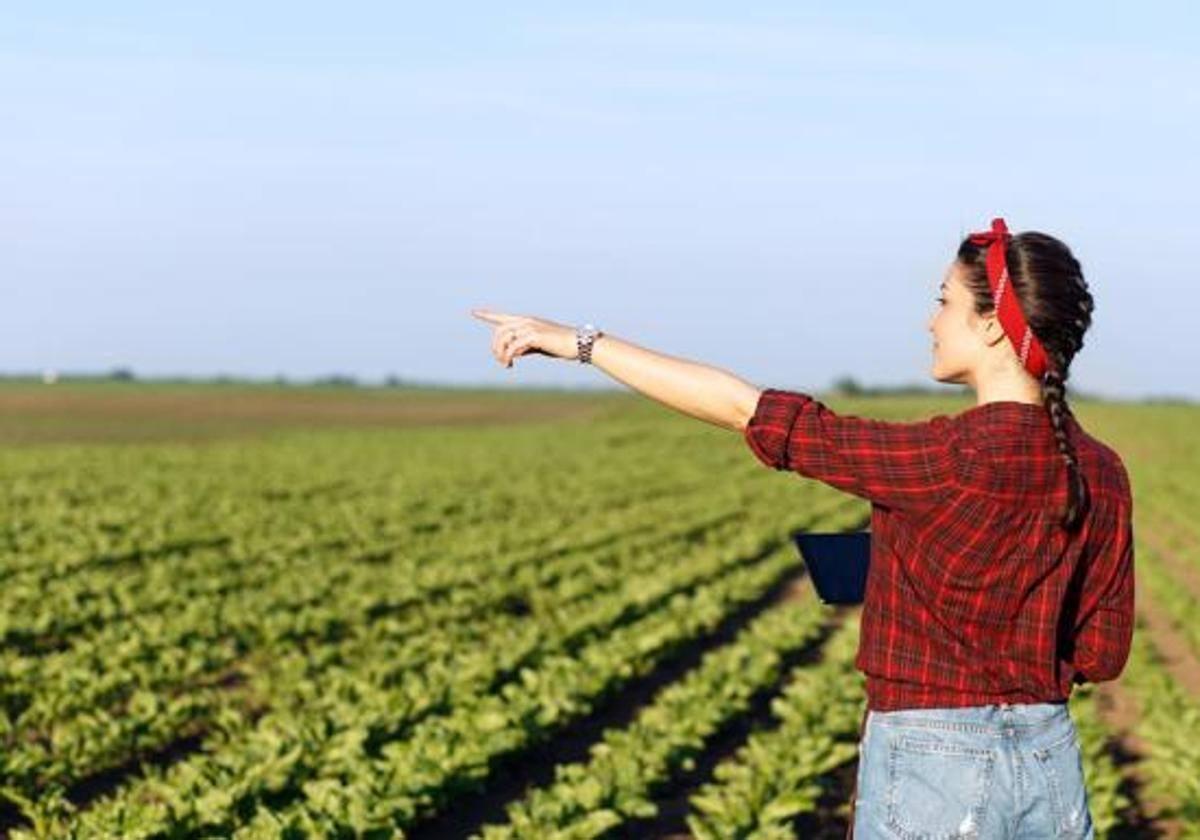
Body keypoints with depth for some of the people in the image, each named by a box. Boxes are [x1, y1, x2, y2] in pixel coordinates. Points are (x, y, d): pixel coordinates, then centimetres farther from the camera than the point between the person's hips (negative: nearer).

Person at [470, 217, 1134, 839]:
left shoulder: (949, 459, -17)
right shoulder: (1101, 474, 2)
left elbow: (746, 410, -13)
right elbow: (1101, 655, 8)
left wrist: (582, 343, -6)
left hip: (932, 769, -6)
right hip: (1051, 766, 7)